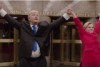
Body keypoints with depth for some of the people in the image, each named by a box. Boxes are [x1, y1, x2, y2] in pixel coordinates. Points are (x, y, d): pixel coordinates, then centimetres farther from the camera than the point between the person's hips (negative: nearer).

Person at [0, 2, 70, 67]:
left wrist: (67, 14, 2)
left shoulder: (44, 27, 10)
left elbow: (57, 23, 8)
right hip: (25, 60, -1)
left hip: (40, 60, 1)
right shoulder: (23, 26, 8)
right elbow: (11, 20, 7)